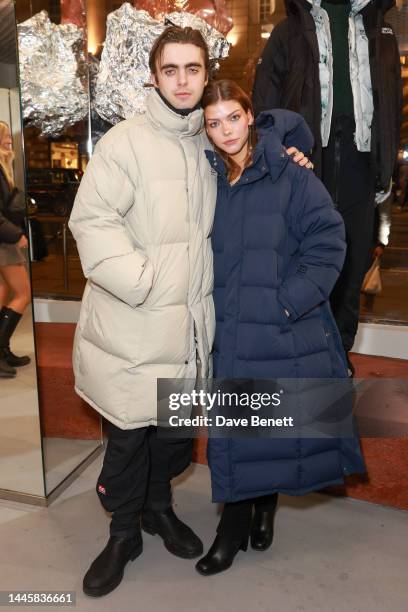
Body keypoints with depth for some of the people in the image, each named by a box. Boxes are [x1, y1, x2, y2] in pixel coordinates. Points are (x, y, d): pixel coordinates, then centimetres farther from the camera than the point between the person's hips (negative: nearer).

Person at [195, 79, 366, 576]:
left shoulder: (291, 177, -5)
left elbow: (327, 243, -9)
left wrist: (291, 300, -16)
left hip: (289, 333, -2)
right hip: (231, 333, 3)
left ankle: (267, 505, 35)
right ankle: (235, 521, 25)